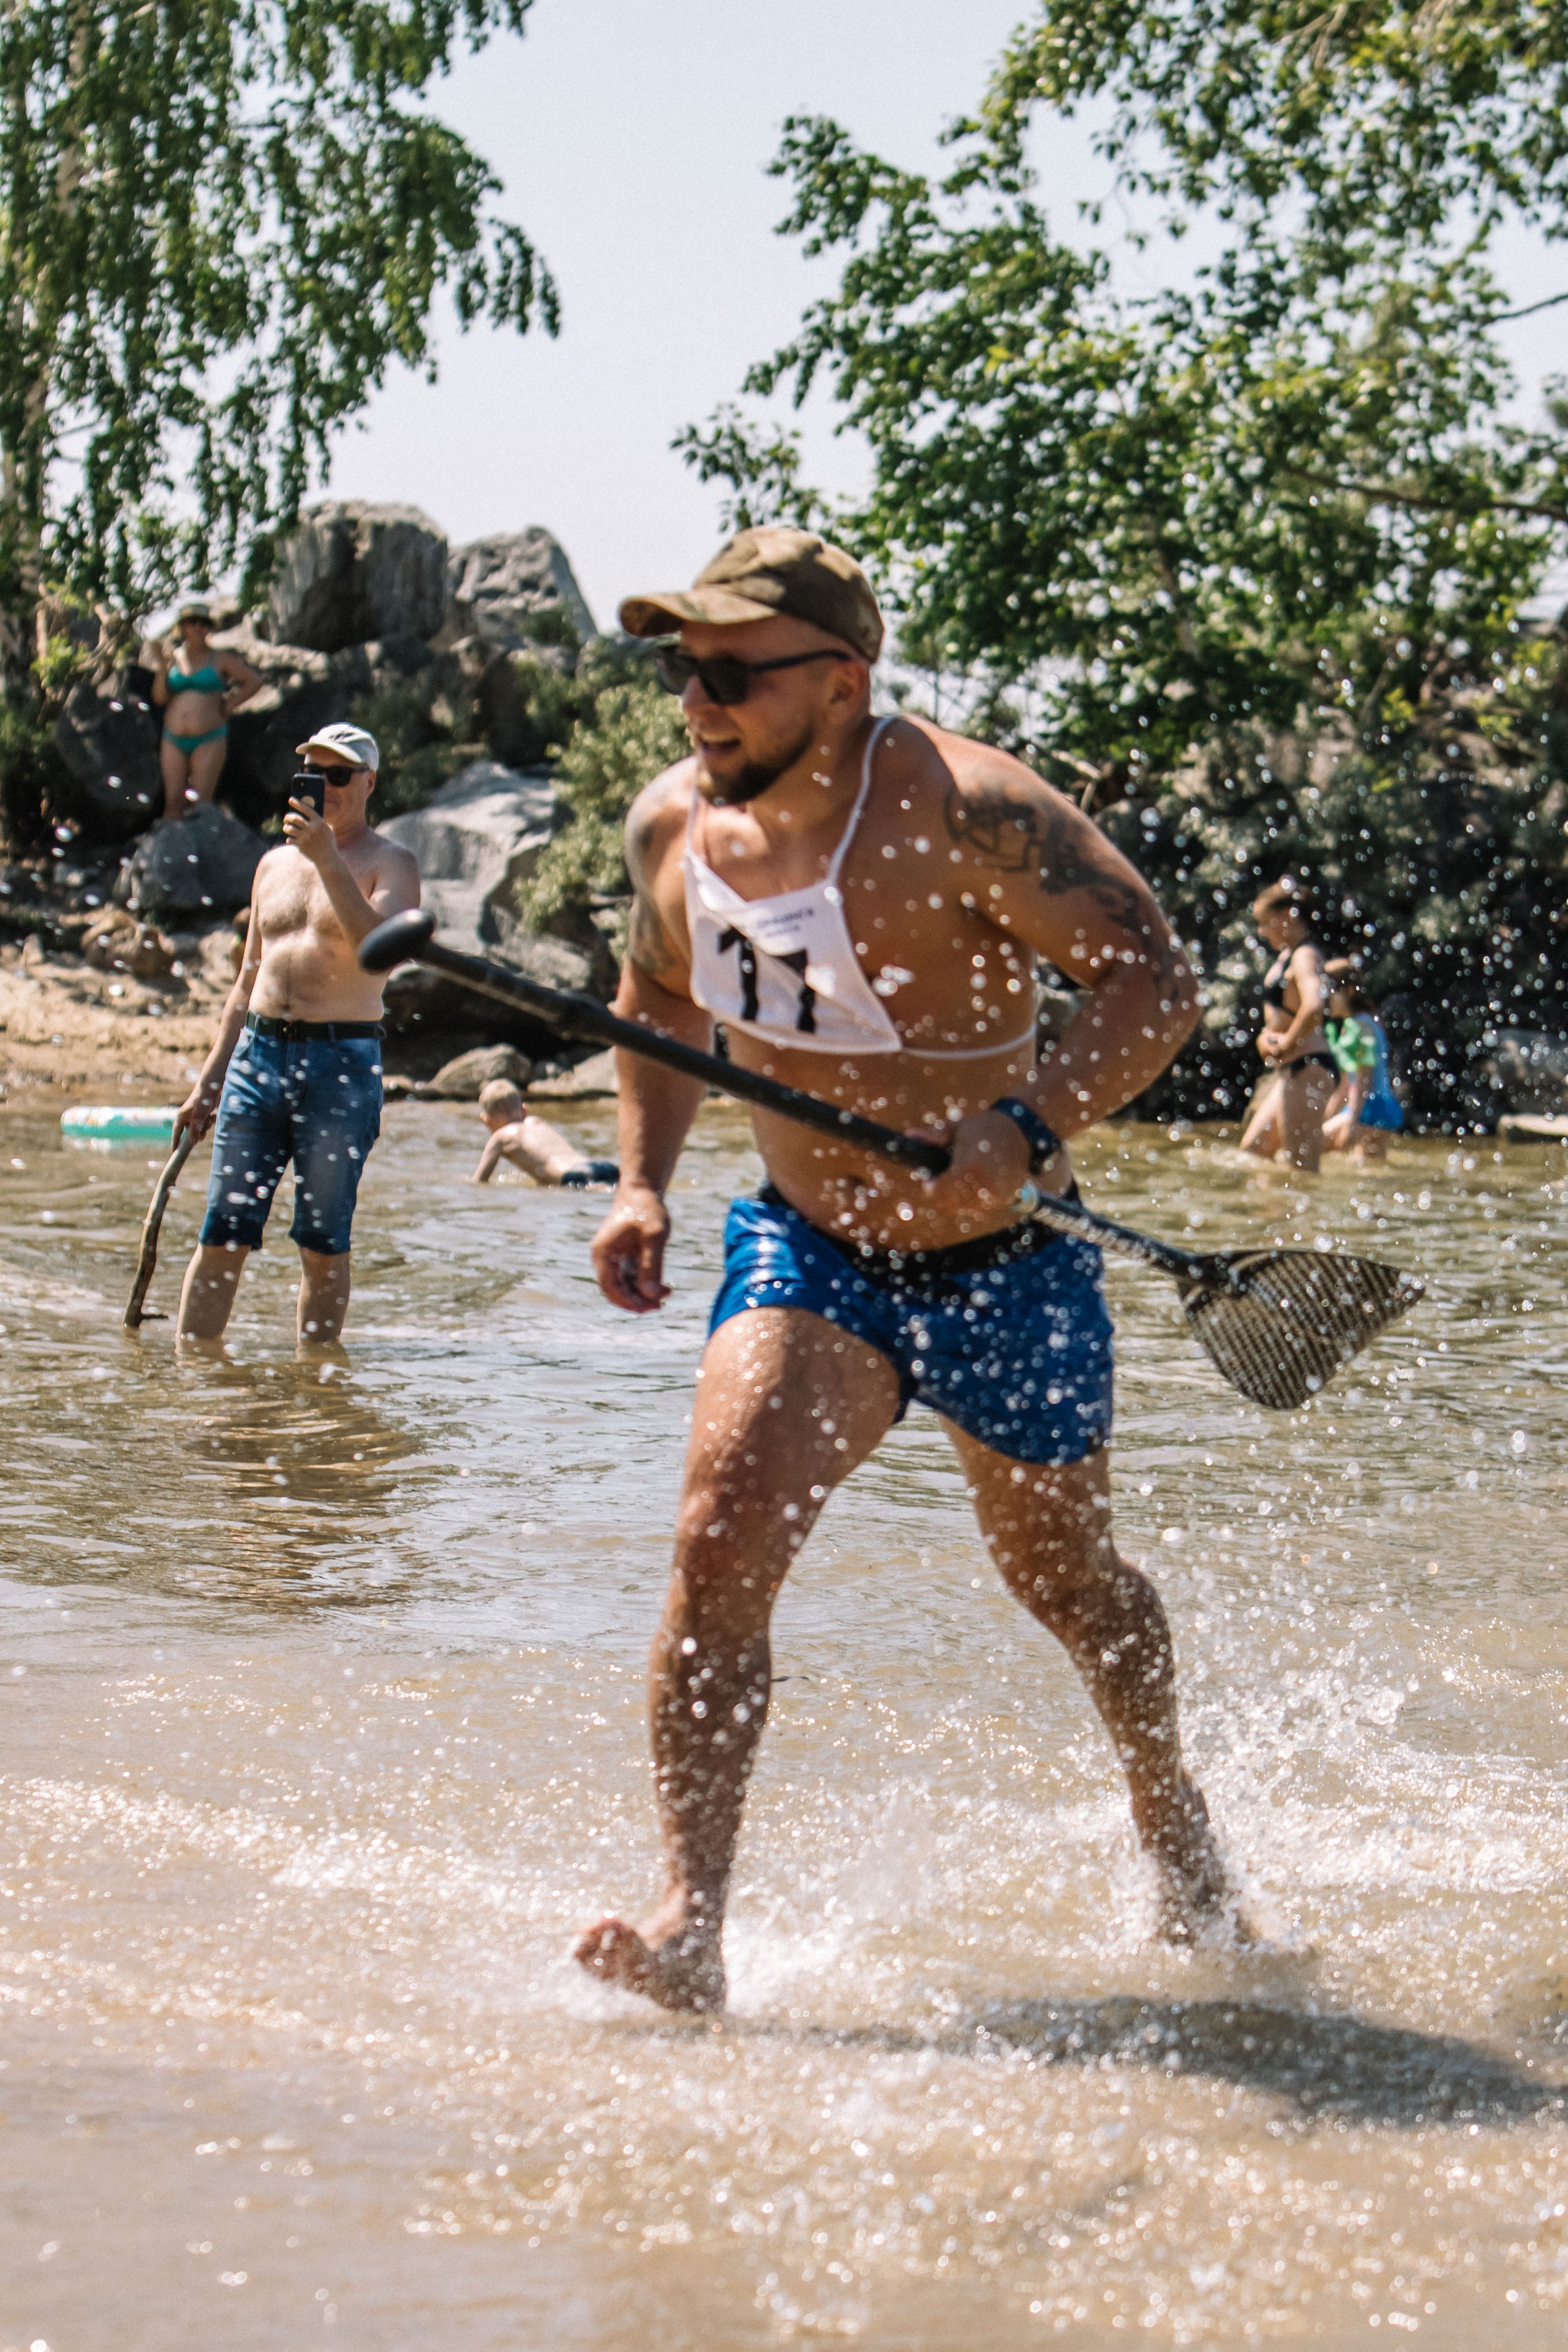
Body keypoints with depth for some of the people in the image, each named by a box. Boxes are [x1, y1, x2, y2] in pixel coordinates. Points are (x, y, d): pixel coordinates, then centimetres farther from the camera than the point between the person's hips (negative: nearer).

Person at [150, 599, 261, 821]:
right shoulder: (173, 656, 12)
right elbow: (159, 697, 5)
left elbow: (254, 682, 6)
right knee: (173, 801, -4)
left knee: (201, 802, -8)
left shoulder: (220, 659, 5)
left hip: (209, 740, -3)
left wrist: (229, 705, 2)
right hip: (174, 741, 3)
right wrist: (163, 665, -4)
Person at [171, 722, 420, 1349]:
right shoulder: (275, 863, 18)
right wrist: (207, 1082, 17)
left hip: (341, 1062, -4)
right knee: (223, 1236, -1)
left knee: (323, 1243, -1)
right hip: (258, 1053, 4)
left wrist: (327, 858, -23)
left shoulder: (388, 864, 2)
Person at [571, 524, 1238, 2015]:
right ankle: (688, 1932, -22)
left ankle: (1170, 1811, 47)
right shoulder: (672, 825, -5)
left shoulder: (965, 814, -24)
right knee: (721, 1544, -20)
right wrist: (640, 1181, 2)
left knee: (1065, 1585, 16)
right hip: (808, 1254, 3)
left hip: (1004, 1275, -3)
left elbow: (1151, 978, -25)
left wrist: (1031, 1128, -40)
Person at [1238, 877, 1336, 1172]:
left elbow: (1314, 1006, -35)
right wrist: (1267, 1038, 13)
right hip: (1289, 1071, 11)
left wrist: (1286, 1046, -21)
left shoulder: (1305, 956, -14)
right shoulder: (1286, 955, 17)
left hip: (1307, 1068, -11)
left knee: (1301, 1168, -12)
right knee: (1253, 1149, 16)